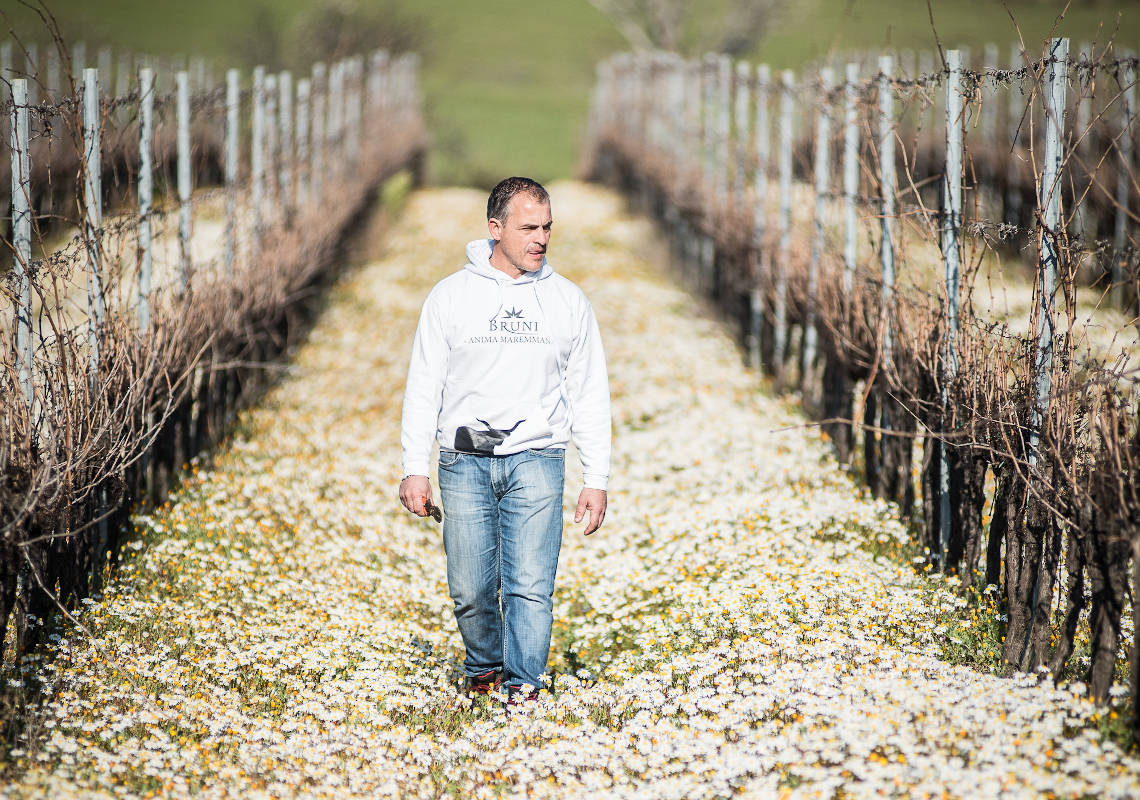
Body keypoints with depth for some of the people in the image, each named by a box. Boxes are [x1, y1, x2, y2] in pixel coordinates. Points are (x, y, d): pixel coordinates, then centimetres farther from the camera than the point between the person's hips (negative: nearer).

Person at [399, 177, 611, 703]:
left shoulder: (567, 301, 6)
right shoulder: (451, 296, 3)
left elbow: (590, 396, 9)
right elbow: (423, 386, 5)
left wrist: (596, 479, 3)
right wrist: (414, 469, -2)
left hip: (536, 461, 0)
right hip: (465, 462, 0)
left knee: (531, 584, -10)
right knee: (470, 587, 2)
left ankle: (523, 682, -2)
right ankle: (484, 665, 26)